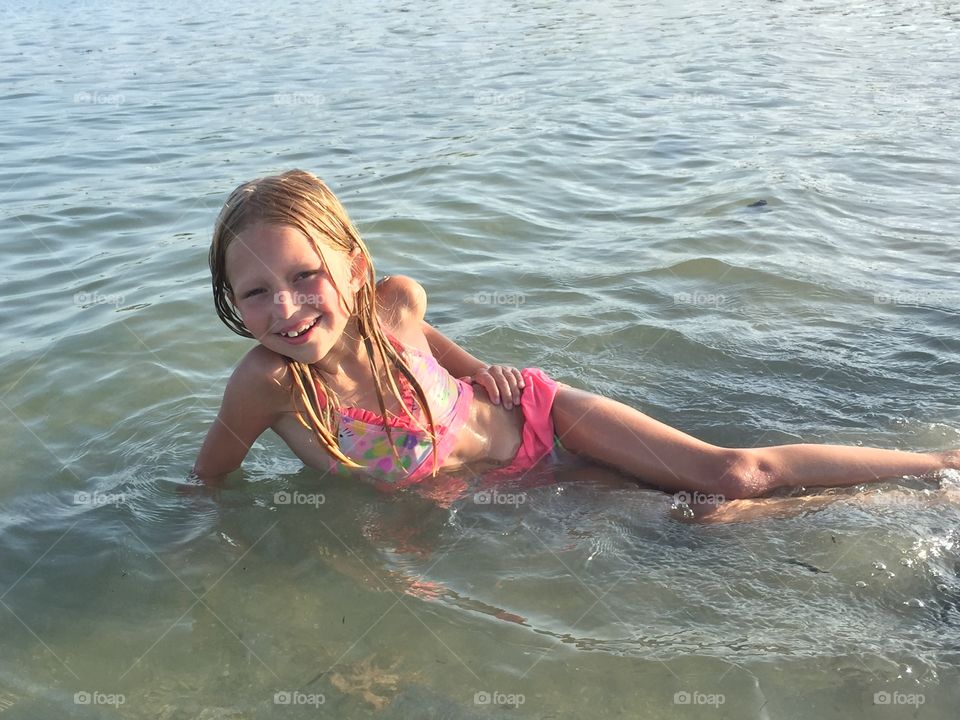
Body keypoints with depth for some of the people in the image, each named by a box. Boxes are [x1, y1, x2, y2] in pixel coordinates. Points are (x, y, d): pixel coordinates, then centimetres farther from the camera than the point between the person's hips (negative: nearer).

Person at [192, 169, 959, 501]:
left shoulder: (394, 298, -22)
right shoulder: (269, 382, -30)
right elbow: (209, 475, -10)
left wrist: (478, 368, -2)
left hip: (530, 408, 1)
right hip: (494, 483, -1)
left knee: (733, 470, -8)